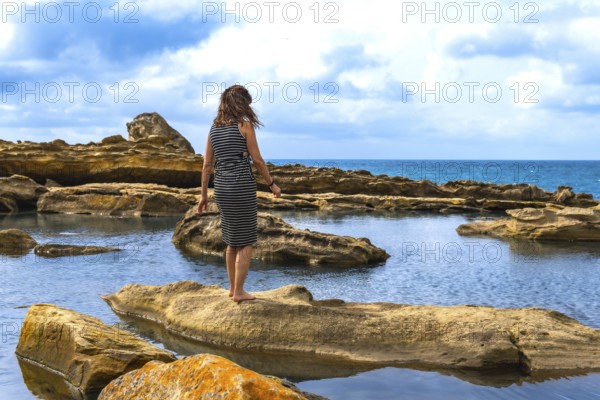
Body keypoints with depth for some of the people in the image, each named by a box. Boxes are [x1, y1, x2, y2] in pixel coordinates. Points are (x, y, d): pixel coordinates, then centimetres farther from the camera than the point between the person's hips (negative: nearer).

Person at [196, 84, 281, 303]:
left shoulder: (214, 128, 11)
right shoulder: (245, 124, -6)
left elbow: (207, 164, 10)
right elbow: (257, 160, -7)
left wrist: (203, 194, 14)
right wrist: (272, 184, 4)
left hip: (221, 187, 6)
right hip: (242, 186, -6)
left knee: (232, 240, 18)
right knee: (246, 241, 2)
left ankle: (233, 287, 23)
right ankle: (239, 291, 2)